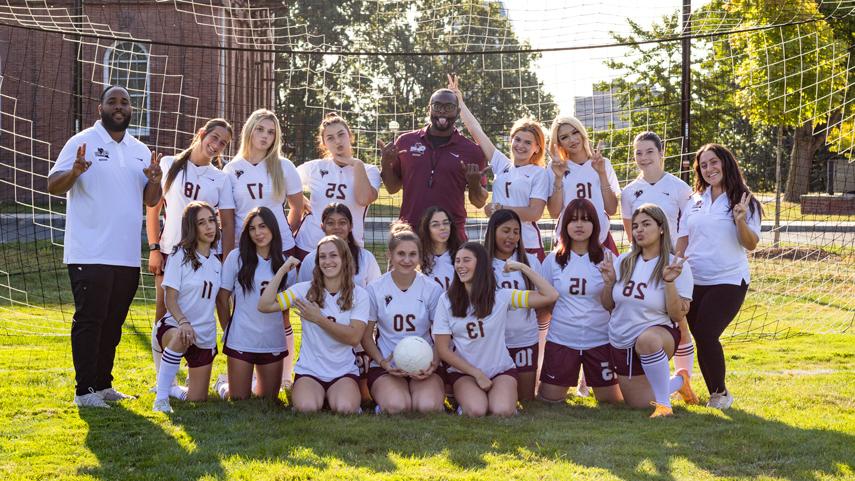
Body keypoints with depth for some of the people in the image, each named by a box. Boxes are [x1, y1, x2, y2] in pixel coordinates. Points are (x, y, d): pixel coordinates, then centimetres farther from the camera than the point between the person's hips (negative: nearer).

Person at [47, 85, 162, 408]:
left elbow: (151, 201, 14)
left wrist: (155, 181, -8)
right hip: (90, 256, -6)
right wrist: (74, 171, -29)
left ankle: (103, 384, 23)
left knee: (112, 323, 13)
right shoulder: (82, 143, -4)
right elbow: (53, 186, -9)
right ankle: (84, 390, 0)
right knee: (89, 320, -4)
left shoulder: (140, 151, 14)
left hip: (127, 257, 6)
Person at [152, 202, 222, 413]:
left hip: (205, 337, 5)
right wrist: (183, 322, -32)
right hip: (173, 326, -5)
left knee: (198, 399, 3)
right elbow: (170, 299, -15)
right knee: (180, 337, -43)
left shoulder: (216, 263, 9)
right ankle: (161, 397, -33)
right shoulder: (181, 256, -7)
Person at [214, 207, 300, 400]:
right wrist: (227, 331, 3)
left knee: (269, 399, 12)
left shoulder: (285, 263, 3)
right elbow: (222, 298, 0)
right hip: (241, 340, -3)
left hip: (274, 342, 3)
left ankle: (253, 384, 43)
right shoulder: (237, 257, -5)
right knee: (239, 399, 3)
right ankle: (223, 384, 34)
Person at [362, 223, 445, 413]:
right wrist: (382, 361, -12)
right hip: (386, 366, 0)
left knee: (428, 406, -30)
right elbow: (366, 335, 6)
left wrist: (434, 363, -13)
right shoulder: (375, 289, 1)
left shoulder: (432, 289, 2)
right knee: (397, 406, -30)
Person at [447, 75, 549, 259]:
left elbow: (535, 213, -9)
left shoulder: (539, 174, 0)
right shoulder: (502, 165, 11)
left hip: (529, 246, -4)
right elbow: (476, 130, 15)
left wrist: (499, 208, -8)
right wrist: (459, 100, 17)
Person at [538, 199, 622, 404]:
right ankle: (566, 383, 32)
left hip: (600, 339, -1)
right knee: (549, 399, 0)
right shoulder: (553, 260, 2)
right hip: (561, 339, 1)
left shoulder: (606, 259, -1)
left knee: (611, 400, 4)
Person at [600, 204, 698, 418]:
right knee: (640, 404, 5)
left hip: (659, 333, -5)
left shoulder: (676, 266, -9)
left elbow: (677, 315, -13)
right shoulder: (623, 262, 3)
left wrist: (669, 282, -25)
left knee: (647, 340, -43)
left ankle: (664, 404, -29)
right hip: (621, 342, 5)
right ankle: (678, 381, 35)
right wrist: (609, 281, -8)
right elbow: (607, 305, 9)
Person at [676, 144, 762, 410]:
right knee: (700, 336, 2)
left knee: (706, 335, -15)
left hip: (728, 281, -5)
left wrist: (741, 221, -24)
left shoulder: (743, 201, -3)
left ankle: (720, 393, 4)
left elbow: (751, 244, -7)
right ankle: (715, 393, 17)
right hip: (693, 281, 5)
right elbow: (683, 240, 14)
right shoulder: (695, 201, 10)